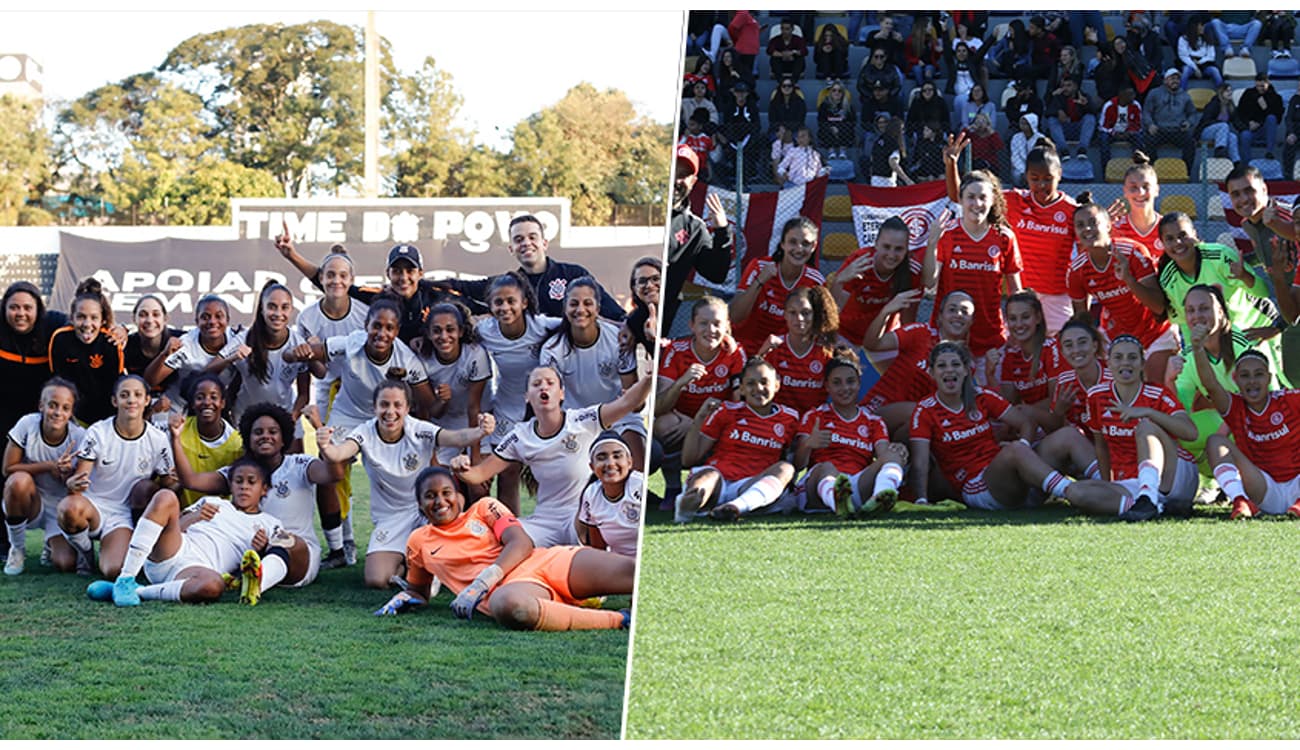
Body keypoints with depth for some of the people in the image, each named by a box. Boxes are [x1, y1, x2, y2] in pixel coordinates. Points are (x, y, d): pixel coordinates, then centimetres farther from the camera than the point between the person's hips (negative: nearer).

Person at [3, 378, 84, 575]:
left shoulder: (79, 437, -13)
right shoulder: (27, 425, -15)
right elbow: (8, 468, -13)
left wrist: (67, 472, -30)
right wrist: (49, 466, -24)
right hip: (31, 503, 0)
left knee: (65, 563, -24)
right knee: (20, 480, -36)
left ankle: (52, 544, 19)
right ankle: (17, 549, -11)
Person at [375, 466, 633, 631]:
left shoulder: (484, 508, 20)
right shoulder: (419, 542, 24)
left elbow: (522, 543, 3)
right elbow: (421, 592, 40)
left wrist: (482, 582, -12)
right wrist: (402, 598, 13)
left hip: (546, 561, 3)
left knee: (632, 569, -23)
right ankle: (619, 620, -43)